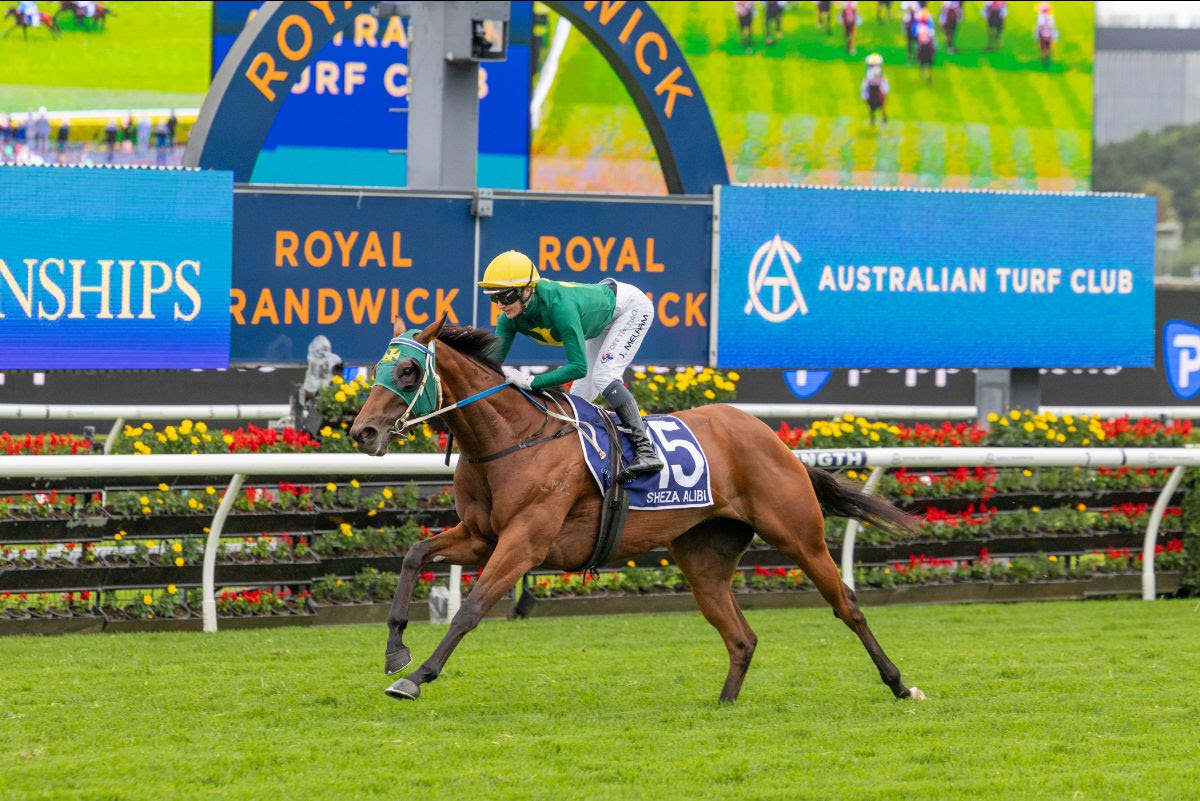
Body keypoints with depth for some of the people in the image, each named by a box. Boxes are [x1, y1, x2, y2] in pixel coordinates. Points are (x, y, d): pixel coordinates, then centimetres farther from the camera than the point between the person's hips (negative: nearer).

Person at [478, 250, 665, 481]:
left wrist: (532, 382, -49)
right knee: (580, 394, 7)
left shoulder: (559, 306, -44)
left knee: (603, 377, -24)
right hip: (603, 320, 8)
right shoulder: (510, 318, -22)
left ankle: (646, 451, -25)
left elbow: (579, 367, -45)